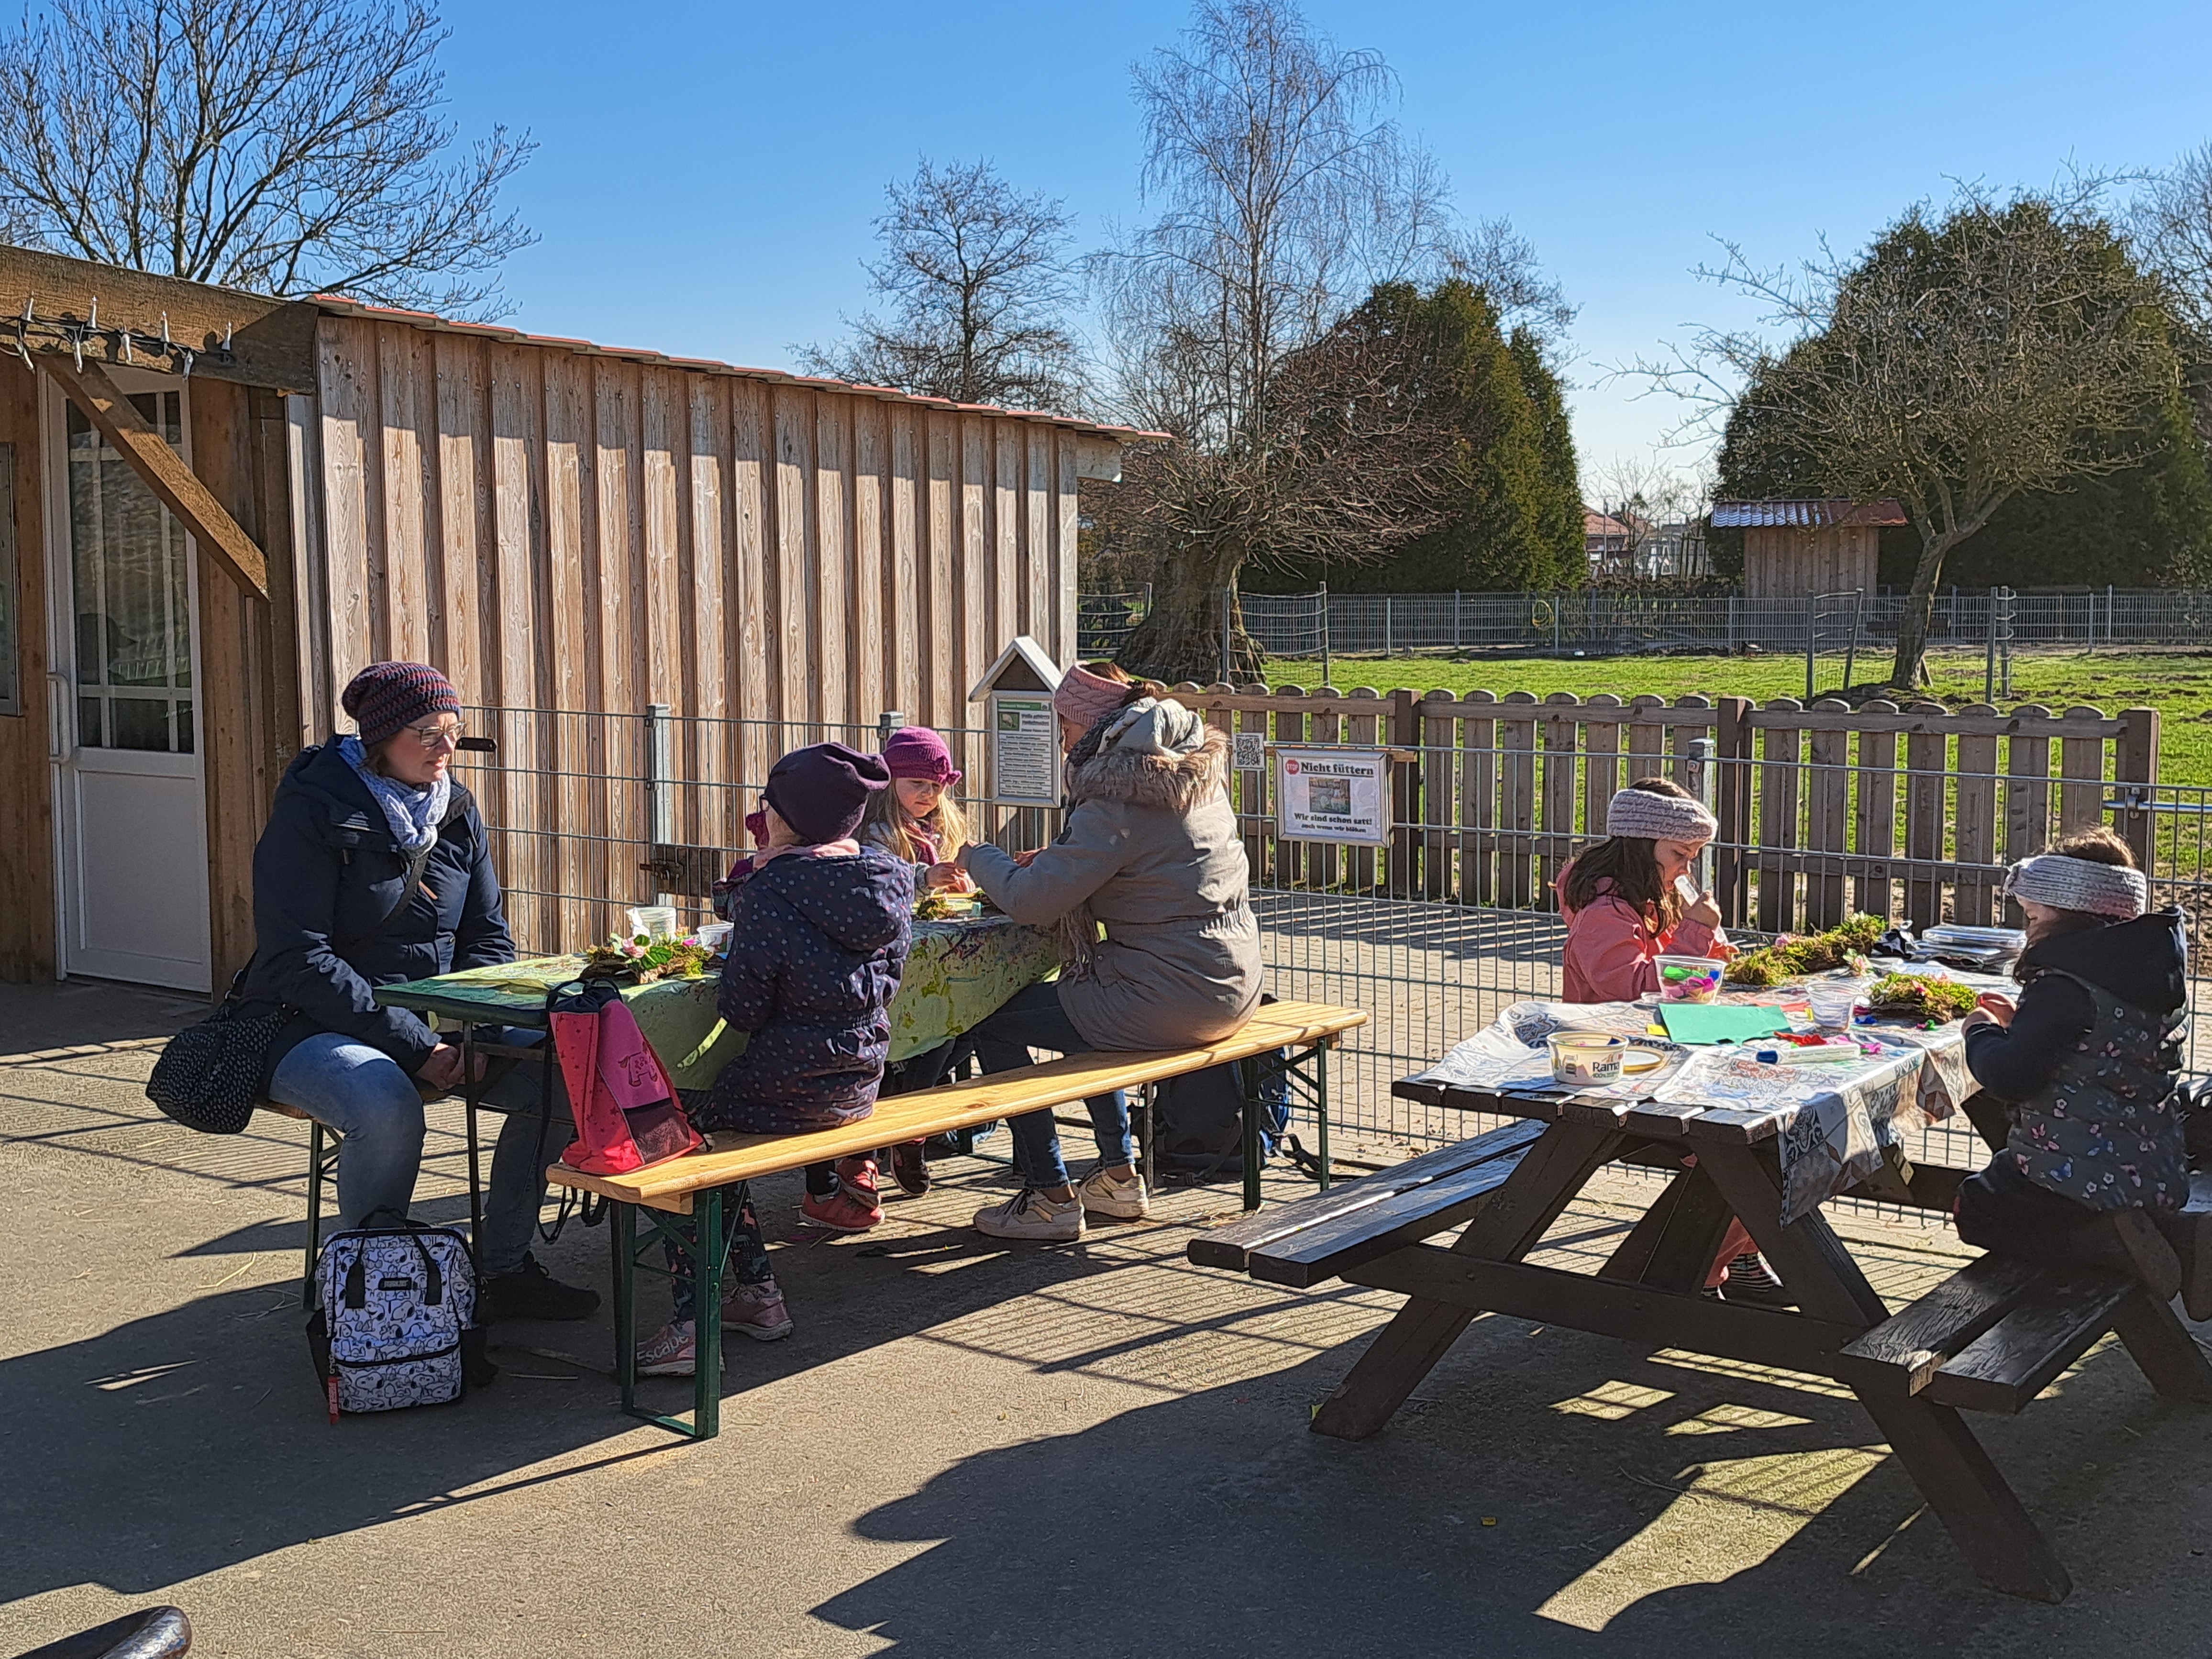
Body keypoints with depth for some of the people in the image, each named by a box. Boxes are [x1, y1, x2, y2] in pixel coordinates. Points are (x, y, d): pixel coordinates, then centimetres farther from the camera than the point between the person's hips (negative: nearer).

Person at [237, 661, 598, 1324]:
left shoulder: (457, 811, 7)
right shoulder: (311, 813, -12)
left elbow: (488, 939, 11)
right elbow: (299, 962, -19)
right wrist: (413, 1046, -25)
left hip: (432, 1025, 6)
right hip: (312, 1028, -6)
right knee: (389, 1107, -37)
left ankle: (502, 1268, -2)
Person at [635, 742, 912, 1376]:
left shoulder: (773, 889, -19)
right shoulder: (890, 880, 1)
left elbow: (741, 1010, -16)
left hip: (788, 1092, -7)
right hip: (860, 1085, 7)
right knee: (718, 1128, 29)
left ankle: (691, 1325, 11)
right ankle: (757, 1294, 31)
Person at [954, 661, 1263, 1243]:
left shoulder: (1119, 798, -19)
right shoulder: (1197, 770, 9)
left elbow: (1030, 901, -19)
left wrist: (979, 856, 1)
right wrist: (1056, 860, 15)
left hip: (1174, 996, -10)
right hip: (1232, 982, 10)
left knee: (991, 1023, 3)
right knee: (1075, 994, 34)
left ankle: (1050, 1198, 10)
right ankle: (1117, 1177, 36)